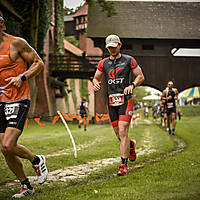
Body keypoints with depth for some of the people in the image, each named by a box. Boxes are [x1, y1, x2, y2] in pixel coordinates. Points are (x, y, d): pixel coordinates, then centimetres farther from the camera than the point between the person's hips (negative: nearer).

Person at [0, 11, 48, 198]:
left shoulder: (17, 43, -7)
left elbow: (39, 63, -3)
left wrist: (22, 77, -16)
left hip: (19, 100, -7)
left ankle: (36, 160, 12)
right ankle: (25, 186, 22)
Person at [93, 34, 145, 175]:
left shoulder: (129, 60, 2)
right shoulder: (103, 63, 11)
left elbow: (141, 76, 6)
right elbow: (96, 78, 22)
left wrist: (132, 85, -13)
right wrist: (96, 84, -2)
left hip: (125, 100, -4)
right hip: (111, 101, 4)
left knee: (123, 132, -14)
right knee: (119, 135, 8)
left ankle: (124, 165, -9)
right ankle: (131, 144, 42)